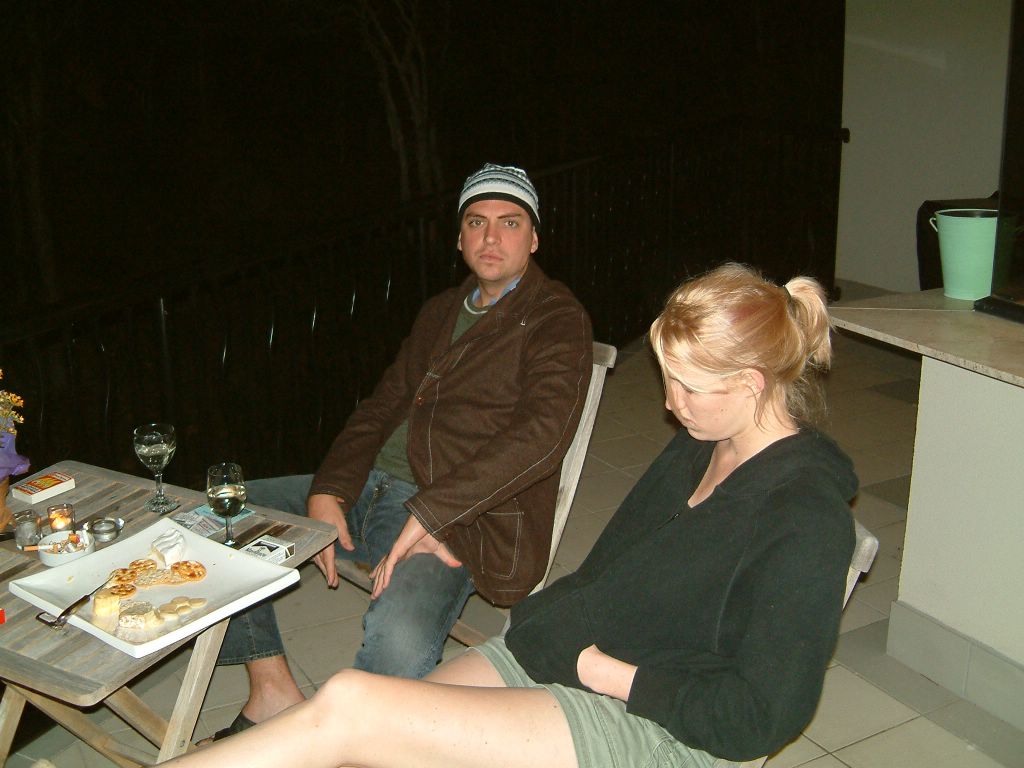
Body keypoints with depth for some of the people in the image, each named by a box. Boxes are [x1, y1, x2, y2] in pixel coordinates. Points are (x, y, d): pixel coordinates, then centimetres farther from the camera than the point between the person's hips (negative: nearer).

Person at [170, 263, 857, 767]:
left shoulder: (806, 521, -16)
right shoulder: (699, 445, 11)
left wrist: (613, 674, -14)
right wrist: (546, 616, 5)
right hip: (547, 652, 8)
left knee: (348, 706, -20)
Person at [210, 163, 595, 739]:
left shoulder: (556, 319, -4)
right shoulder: (442, 311, 20)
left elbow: (544, 431, -20)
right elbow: (382, 407, 19)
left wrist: (428, 512, -24)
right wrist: (326, 491, 1)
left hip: (456, 518, -8)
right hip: (368, 490, 8)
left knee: (399, 637, -37)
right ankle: (274, 691, 7)